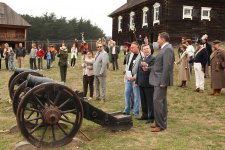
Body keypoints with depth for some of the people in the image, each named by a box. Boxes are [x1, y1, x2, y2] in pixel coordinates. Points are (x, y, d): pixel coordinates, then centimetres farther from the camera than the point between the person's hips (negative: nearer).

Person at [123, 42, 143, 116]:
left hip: (135, 79, -8)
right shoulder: (131, 55, 12)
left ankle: (135, 112, 12)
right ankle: (126, 111, 25)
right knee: (127, 93, 13)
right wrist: (127, 75, 5)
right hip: (129, 78, 8)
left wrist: (134, 77, -15)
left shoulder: (141, 56, -14)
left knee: (136, 96, 1)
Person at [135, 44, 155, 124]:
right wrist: (136, 82, 21)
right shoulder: (141, 59, 18)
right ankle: (144, 115, 27)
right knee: (143, 101, 16)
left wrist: (146, 66, -36)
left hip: (148, 83, -8)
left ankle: (151, 117, 7)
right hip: (141, 83, 8)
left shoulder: (153, 59, -7)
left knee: (150, 101, -1)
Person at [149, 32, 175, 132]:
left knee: (157, 100, -10)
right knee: (162, 101, 15)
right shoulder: (164, 49, 16)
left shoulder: (168, 49, -16)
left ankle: (160, 125, -3)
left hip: (161, 80, -11)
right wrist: (148, 68, 18)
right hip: (158, 80, 11)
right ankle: (162, 123, 24)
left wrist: (163, 82, -23)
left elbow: (167, 67, -22)